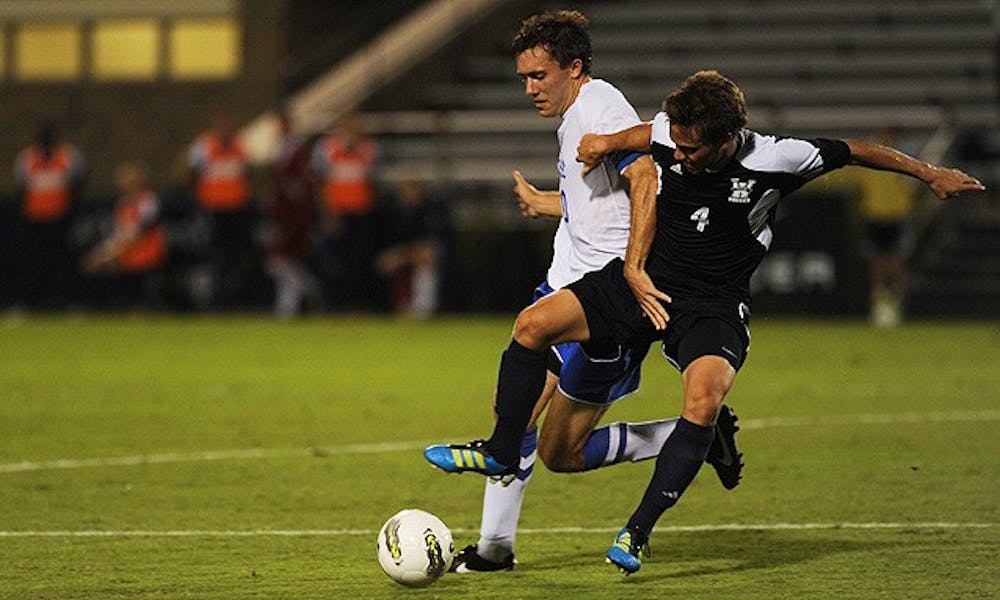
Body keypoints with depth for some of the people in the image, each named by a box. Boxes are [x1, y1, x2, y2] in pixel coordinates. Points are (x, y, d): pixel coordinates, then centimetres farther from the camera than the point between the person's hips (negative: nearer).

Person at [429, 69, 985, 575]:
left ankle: (638, 531, -24)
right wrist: (608, 142, -2)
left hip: (715, 304, -4)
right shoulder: (667, 136, -12)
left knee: (704, 401, -32)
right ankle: (501, 456, 2)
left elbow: (854, 151, -6)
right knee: (533, 324, -13)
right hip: (644, 281, 4)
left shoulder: (773, 160, -21)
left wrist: (930, 173, 3)